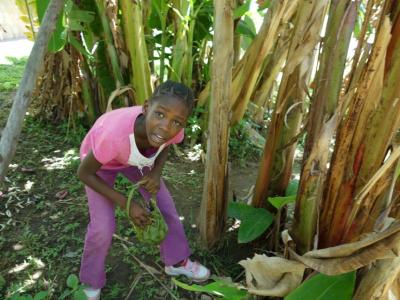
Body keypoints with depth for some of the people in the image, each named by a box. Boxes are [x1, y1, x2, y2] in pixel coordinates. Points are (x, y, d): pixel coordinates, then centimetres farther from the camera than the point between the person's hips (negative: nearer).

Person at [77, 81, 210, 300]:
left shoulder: (174, 130, -32)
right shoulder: (115, 133, -45)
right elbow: (84, 173, -26)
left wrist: (156, 173, -23)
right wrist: (126, 204, -26)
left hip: (136, 158, 4)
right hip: (99, 161, -3)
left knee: (165, 206, 4)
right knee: (103, 227, -8)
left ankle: (177, 261, 30)